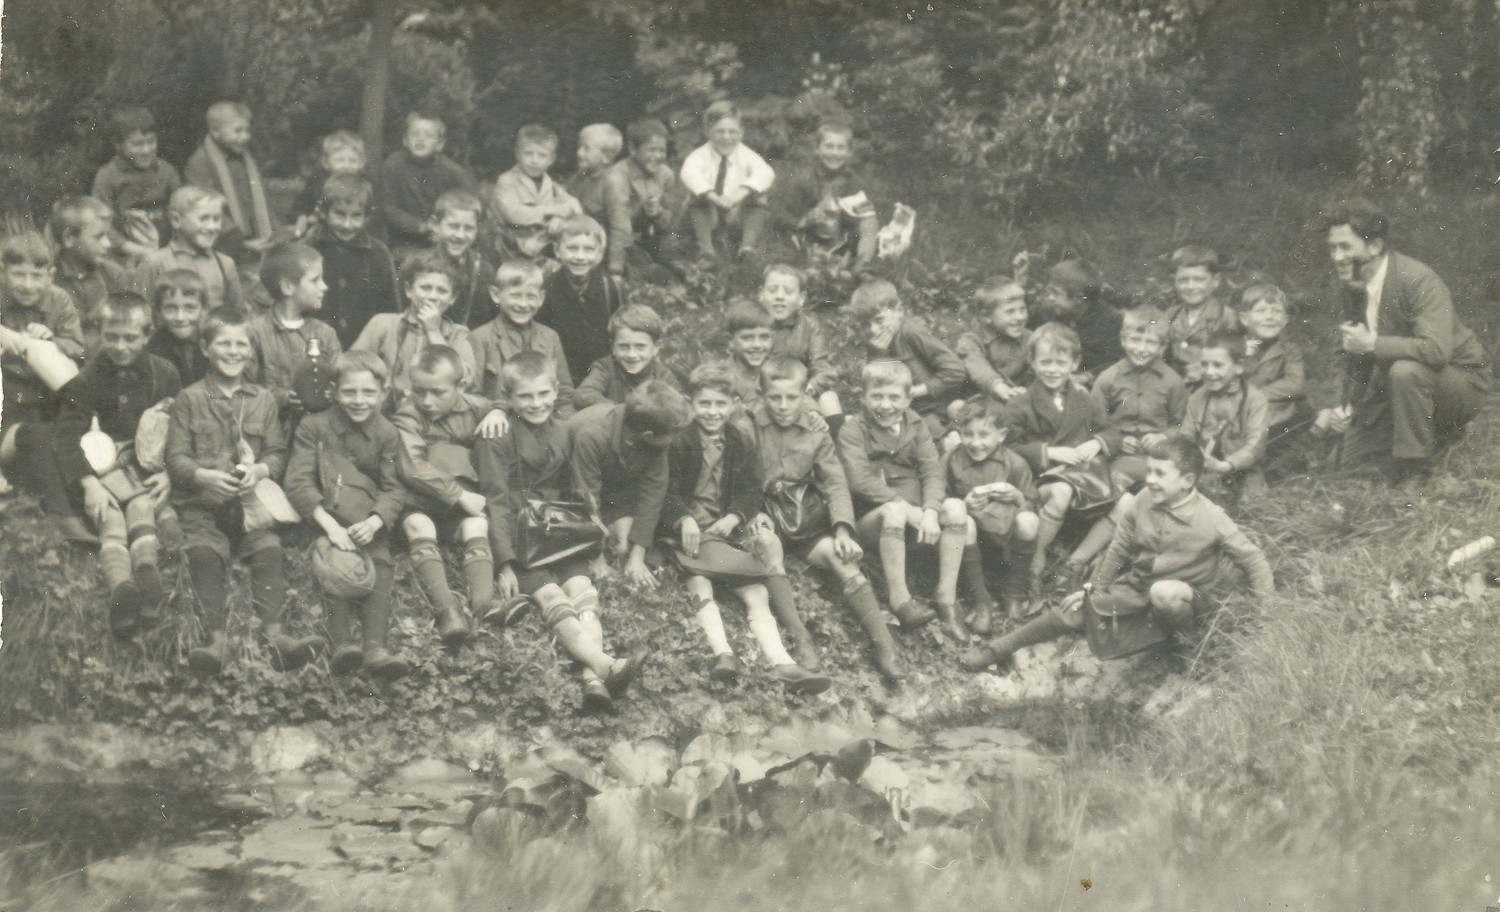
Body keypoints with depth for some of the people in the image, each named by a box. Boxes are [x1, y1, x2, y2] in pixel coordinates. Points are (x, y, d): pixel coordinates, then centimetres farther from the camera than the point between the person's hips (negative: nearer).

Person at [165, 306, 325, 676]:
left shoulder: (263, 400, 16)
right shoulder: (189, 399, 8)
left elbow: (277, 452, 12)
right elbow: (176, 457, 2)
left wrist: (260, 470, -12)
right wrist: (205, 476, -18)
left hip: (251, 501, 2)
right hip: (201, 505, -2)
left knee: (270, 549, -26)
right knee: (204, 552, -30)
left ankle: (274, 635, -31)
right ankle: (217, 639, -35)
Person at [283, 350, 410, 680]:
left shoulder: (387, 434, 10)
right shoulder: (313, 427, 4)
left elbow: (394, 490, 3)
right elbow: (298, 482, -7)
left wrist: (373, 522, -19)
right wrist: (330, 525, -21)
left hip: (369, 524, 1)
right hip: (321, 515, -1)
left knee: (381, 565, -24)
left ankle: (375, 646, -35)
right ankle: (342, 643, -35)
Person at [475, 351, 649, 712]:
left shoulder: (564, 433, 16)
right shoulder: (498, 440, -1)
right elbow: (496, 503, -6)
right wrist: (505, 564, -15)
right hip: (519, 543, -4)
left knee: (584, 594, -24)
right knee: (554, 601, -28)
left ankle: (593, 681, -45)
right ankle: (607, 667, -50)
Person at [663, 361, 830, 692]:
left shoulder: (741, 443, 12)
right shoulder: (678, 444, 1)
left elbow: (751, 491, 7)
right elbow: (668, 492, -4)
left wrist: (733, 518, -12)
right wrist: (685, 521, -23)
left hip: (729, 527, 4)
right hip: (689, 531, -3)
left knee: (757, 594, -17)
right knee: (700, 590, -30)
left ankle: (782, 663, -30)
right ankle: (722, 654, -48)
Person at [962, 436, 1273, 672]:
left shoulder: (1210, 518, -21)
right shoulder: (1145, 501, -8)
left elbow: (1251, 558, -12)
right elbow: (1120, 547, 6)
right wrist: (1096, 588, 11)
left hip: (1187, 593, -5)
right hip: (1136, 585, 5)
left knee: (1165, 592, -41)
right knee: (1076, 611, -6)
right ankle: (998, 649, 2)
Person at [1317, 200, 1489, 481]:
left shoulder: (1419, 281, -27)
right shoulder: (1353, 286, -2)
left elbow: (1436, 349, -40)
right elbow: (1354, 351, 10)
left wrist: (1372, 343, -34)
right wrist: (1348, 407, -2)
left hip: (1460, 382, -8)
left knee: (1405, 370, -39)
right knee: (1351, 461, 4)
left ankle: (1415, 471, -23)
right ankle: (1437, 436, 20)